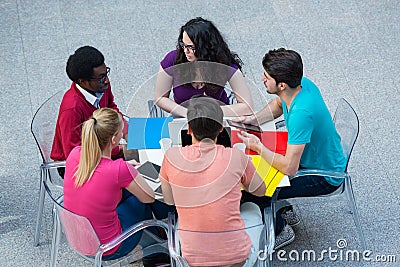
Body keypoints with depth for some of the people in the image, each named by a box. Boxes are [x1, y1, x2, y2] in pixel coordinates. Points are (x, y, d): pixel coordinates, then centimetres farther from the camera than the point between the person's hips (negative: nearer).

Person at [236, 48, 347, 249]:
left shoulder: (301, 113, -38)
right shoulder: (302, 84, -12)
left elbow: (289, 168, -36)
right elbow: (278, 104, 13)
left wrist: (258, 147, -22)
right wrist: (254, 119, -5)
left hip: (324, 176, -9)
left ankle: (280, 230, 11)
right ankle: (283, 209, 30)